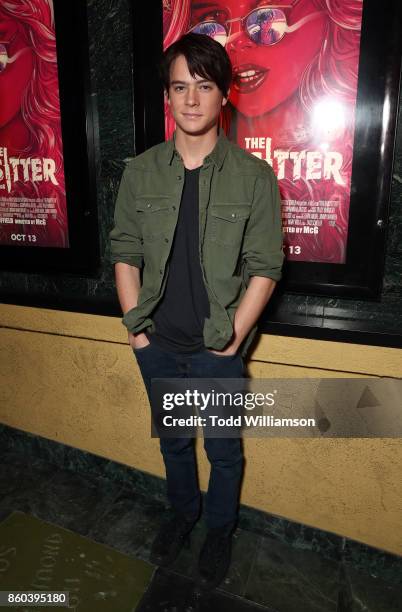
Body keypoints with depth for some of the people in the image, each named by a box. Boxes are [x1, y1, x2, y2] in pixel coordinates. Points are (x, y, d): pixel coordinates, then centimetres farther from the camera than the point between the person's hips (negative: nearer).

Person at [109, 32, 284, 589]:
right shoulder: (141, 172, 0)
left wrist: (233, 339, -11)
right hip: (157, 345, 3)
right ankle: (182, 513, 51)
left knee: (223, 451, 17)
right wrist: (136, 326, -2)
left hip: (217, 350, -2)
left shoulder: (254, 177, -8)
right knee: (173, 441, 23)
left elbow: (264, 268, -7)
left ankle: (219, 531, 45)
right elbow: (125, 253, 3)